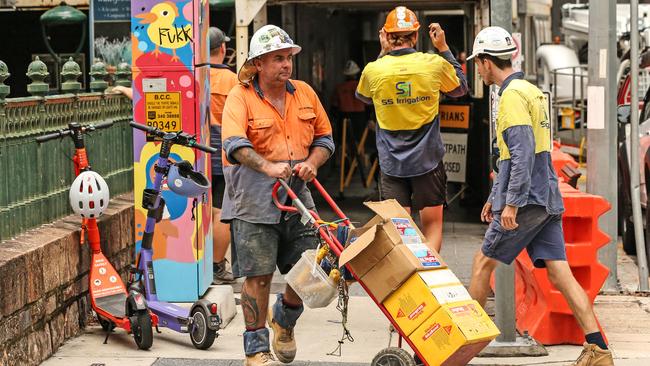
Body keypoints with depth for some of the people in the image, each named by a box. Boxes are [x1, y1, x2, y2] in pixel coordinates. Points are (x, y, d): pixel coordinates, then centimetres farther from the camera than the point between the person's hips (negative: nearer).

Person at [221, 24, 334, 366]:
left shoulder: (304, 93, 9)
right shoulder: (240, 97, -7)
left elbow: (324, 137, 16)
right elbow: (235, 144, -22)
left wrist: (312, 162, -6)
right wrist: (267, 166, -38)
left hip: (296, 197, 5)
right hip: (254, 200, -5)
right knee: (258, 275, -2)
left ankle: (284, 318, 34)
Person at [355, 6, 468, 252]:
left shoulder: (374, 70, -7)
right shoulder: (435, 64, -9)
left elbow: (362, 96, 18)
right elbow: (460, 88, 13)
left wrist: (383, 53, 16)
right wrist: (443, 48, 16)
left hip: (391, 164, 0)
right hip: (427, 161, 0)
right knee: (432, 225, 11)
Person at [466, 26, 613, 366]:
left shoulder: (513, 95, -11)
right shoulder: (531, 91, 20)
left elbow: (523, 153, -21)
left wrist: (511, 202, -21)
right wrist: (495, 196, 31)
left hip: (526, 199, -9)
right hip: (547, 199, 9)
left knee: (483, 262, 7)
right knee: (559, 272, 2)